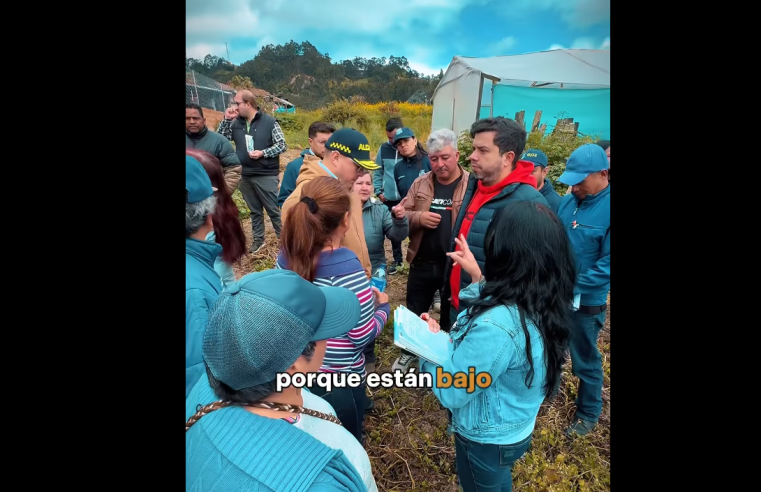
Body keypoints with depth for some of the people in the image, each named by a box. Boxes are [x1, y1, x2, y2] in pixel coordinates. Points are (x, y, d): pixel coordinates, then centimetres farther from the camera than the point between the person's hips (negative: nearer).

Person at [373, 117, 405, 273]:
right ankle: (397, 259, 32)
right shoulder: (384, 148, 4)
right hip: (389, 199, 4)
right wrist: (378, 191, 1)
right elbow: (378, 172, 10)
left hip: (409, 198, -4)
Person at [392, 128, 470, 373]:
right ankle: (409, 351, 44)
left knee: (452, 316, 17)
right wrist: (418, 217, -16)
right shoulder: (420, 184, 2)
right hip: (422, 263, 3)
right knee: (414, 311, 19)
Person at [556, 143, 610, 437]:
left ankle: (588, 413, 38)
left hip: (586, 302, -5)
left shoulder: (608, 209, -19)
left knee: (585, 361, 14)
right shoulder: (568, 202, -2)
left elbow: (606, 266, -20)